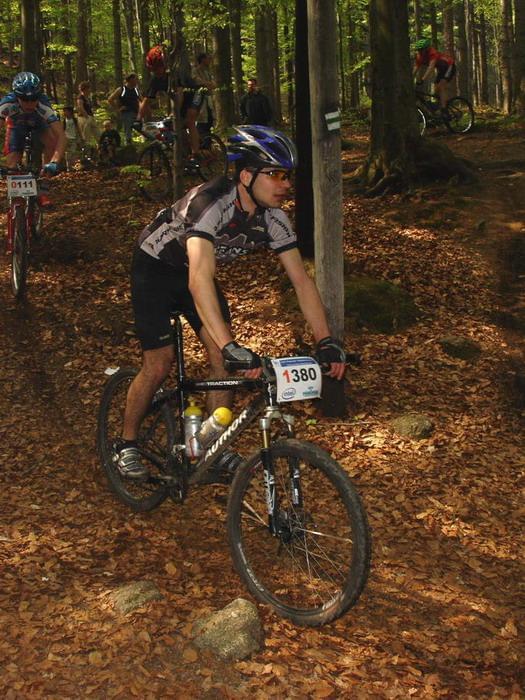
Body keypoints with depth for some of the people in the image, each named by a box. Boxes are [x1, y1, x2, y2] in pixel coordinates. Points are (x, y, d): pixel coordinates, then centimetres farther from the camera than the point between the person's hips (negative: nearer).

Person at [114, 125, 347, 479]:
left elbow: (302, 280, -14)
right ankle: (127, 445, 16)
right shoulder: (210, 203, -39)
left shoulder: (273, 218, -18)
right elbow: (200, 280, -50)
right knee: (159, 366, -7)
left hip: (194, 271, 6)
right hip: (155, 268, -6)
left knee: (224, 359, -6)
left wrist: (327, 341, -23)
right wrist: (231, 347, -58)